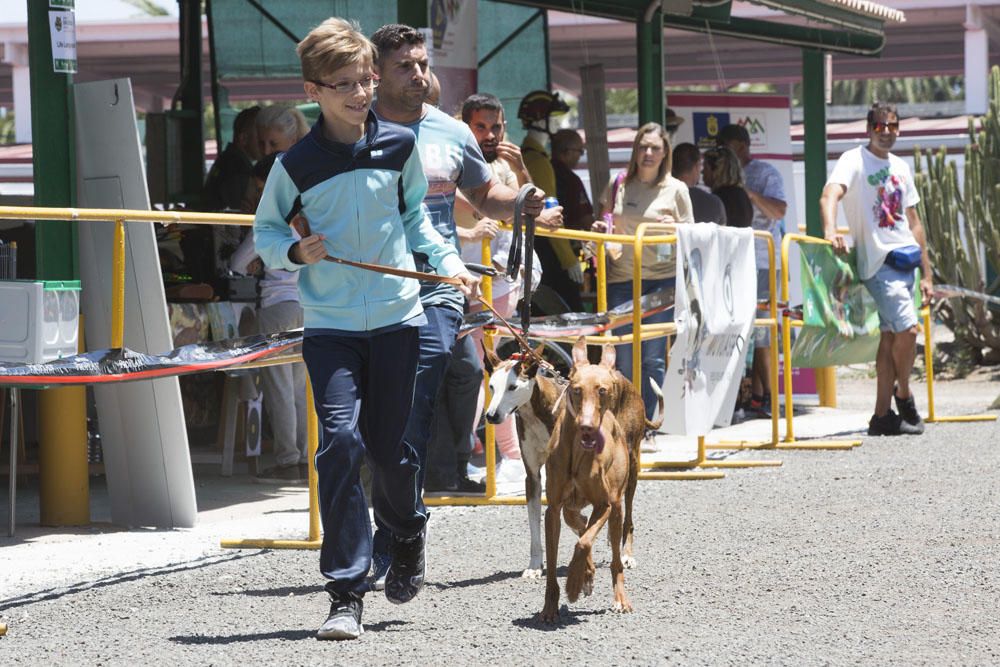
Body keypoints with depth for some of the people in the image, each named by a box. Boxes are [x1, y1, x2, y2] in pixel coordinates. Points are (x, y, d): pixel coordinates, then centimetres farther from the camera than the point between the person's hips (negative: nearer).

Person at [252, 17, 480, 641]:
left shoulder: (399, 146, 2)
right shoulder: (296, 164, -5)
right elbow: (265, 230, 9)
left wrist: (448, 259, 6)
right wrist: (295, 251, -10)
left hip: (397, 315, 2)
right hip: (330, 324, -2)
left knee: (389, 445, 8)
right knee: (340, 440, -15)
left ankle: (407, 534, 41)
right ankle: (346, 594, -10)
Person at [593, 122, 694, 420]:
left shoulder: (676, 189, 4)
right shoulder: (618, 184, 10)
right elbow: (605, 223, 22)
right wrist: (600, 229, -1)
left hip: (661, 278, -2)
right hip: (621, 279, 2)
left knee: (652, 358, -5)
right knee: (624, 359, 1)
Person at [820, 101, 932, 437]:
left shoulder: (901, 168, 17)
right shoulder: (855, 160, -5)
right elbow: (830, 195, -24)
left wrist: (926, 273, 17)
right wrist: (830, 231, -44)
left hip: (906, 259, 7)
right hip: (878, 261, -7)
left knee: (891, 337, 6)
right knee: (906, 329, -16)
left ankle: (882, 415, 8)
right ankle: (903, 394, 7)